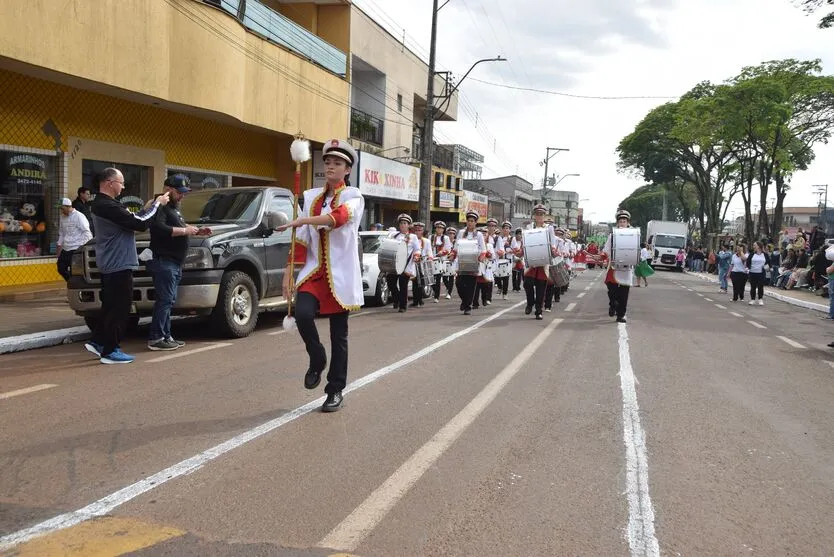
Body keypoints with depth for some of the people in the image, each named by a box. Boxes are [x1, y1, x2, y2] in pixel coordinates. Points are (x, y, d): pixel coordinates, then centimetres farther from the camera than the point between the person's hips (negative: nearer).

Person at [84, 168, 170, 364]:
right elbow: (140, 224, -22)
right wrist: (157, 204, -10)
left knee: (110, 306, 20)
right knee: (119, 309, -3)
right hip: (119, 265, -11)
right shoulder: (108, 206, -21)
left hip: (109, 265, 11)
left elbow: (130, 222, 14)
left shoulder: (101, 204, 13)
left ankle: (97, 341, 27)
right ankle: (110, 351, 3)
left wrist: (146, 208, 6)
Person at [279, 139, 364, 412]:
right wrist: (289, 271, 3)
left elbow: (340, 216, -25)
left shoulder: (353, 196, -1)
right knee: (302, 314, -23)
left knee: (339, 335, 2)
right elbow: (301, 238, 11)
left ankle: (335, 391, 16)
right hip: (313, 271, 3)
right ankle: (317, 360, 6)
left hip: (340, 274, -3)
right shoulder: (310, 196, 12)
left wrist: (301, 220, -35)